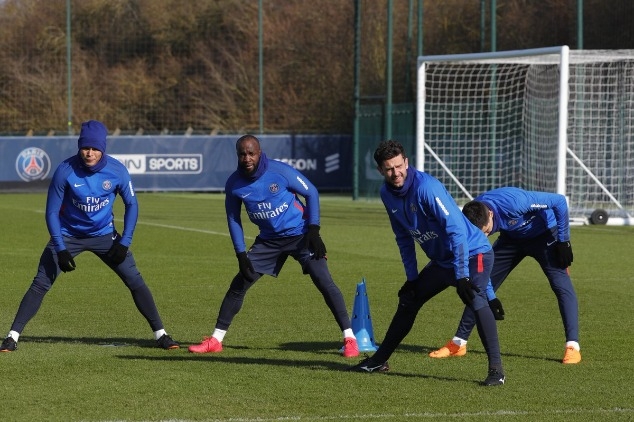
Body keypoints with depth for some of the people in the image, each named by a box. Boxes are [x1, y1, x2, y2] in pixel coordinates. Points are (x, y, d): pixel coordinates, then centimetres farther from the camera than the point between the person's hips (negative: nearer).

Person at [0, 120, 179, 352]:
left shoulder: (117, 170, -18)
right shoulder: (65, 171, -22)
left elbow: (131, 204, -3)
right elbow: (52, 212, -14)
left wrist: (124, 242, -10)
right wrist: (60, 249, -20)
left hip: (104, 235, 1)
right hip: (68, 235, -1)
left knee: (135, 281, -5)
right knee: (41, 283, -10)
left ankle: (160, 334, 5)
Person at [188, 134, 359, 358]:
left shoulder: (280, 171, -20)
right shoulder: (234, 184, -10)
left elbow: (311, 193, -7)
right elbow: (233, 219, 3)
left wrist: (313, 229, -14)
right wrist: (241, 255, -4)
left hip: (300, 235, -4)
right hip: (269, 239, 4)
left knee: (324, 282, -15)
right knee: (239, 284, 1)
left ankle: (350, 339, -9)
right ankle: (215, 340, 11)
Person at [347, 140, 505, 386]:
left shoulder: (426, 187, -26)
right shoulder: (388, 194, -2)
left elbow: (457, 230, -30)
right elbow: (404, 238, 12)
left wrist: (462, 275, -33)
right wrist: (411, 278, 10)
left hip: (473, 254, -8)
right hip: (441, 261, 8)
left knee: (475, 299, -30)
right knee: (408, 301, 16)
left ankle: (496, 369, -29)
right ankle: (379, 360, 32)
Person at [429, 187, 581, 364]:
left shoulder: (514, 203, -41)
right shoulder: (473, 217, -24)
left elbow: (559, 201, -31)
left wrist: (563, 241, -25)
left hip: (544, 234, -5)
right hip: (512, 237, 5)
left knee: (561, 284, -21)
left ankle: (572, 347, -19)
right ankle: (458, 343, 9)